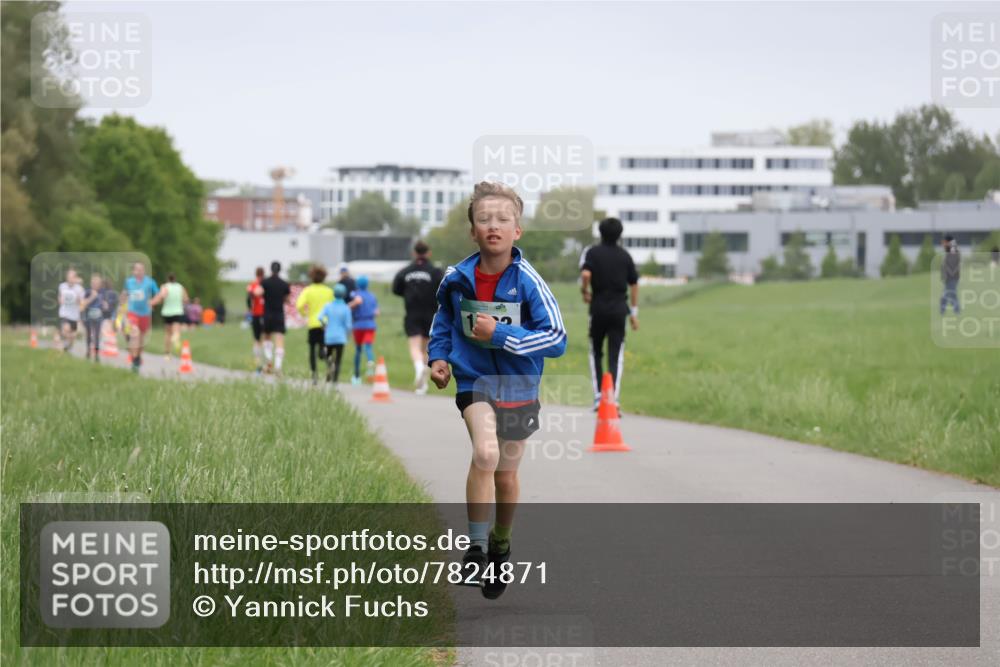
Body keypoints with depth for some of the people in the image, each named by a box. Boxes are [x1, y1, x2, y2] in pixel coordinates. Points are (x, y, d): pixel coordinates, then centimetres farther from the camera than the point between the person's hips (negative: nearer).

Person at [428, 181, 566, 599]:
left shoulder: (527, 281, -15)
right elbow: (443, 322, 15)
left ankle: (501, 543, 41)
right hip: (474, 380, 0)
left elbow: (556, 339, -16)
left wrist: (500, 335, -23)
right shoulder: (456, 279, -7)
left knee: (506, 474, 14)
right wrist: (438, 357, -1)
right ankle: (477, 549, -16)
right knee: (485, 453, -26)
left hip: (519, 387, 0)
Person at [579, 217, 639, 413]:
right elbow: (634, 284, 9)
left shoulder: (592, 252, -2)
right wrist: (634, 312, 15)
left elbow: (586, 274, -20)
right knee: (616, 356, 0)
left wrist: (584, 291, -1)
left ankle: (598, 395, 8)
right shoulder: (625, 255, 8)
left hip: (598, 308, -1)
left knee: (595, 352, 15)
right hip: (619, 308, 1)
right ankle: (613, 399, -12)